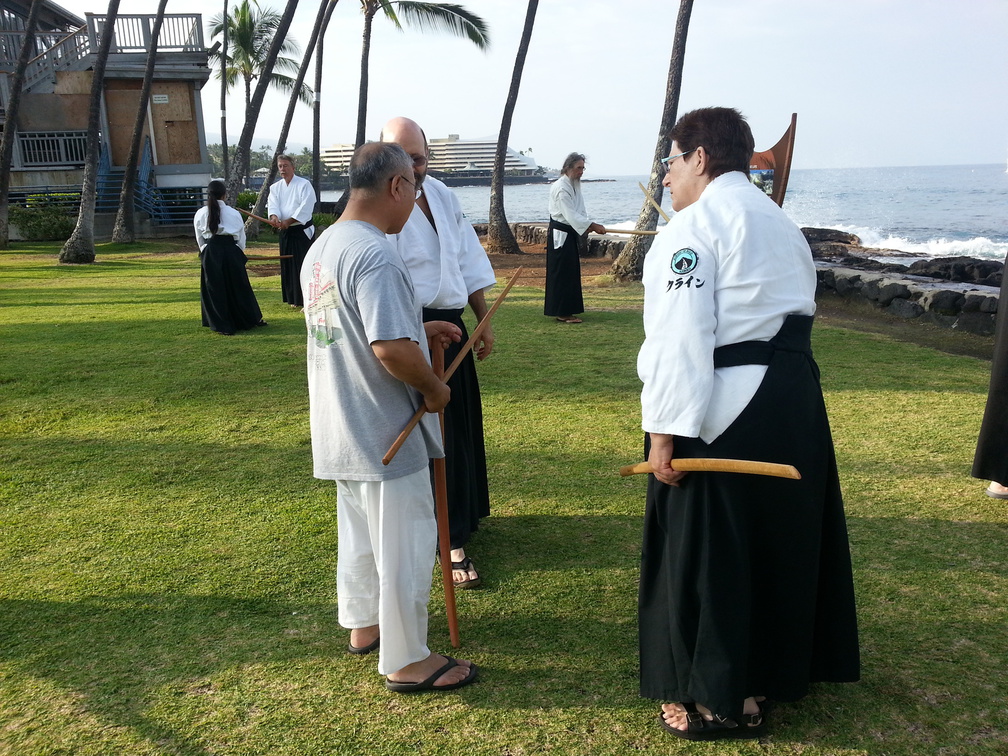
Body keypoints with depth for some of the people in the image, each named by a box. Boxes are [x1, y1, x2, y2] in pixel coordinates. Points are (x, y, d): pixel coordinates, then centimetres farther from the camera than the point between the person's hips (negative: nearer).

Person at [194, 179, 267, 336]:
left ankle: (222, 325, 10)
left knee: (214, 289, 8)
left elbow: (199, 239, 8)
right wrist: (239, 254, 19)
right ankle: (252, 319, 23)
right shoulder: (233, 213, -2)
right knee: (238, 286, 13)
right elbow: (241, 238, 5)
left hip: (210, 254, 0)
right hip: (231, 251, 0)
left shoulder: (200, 214, 0)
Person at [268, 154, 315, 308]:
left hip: (302, 230, -6)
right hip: (285, 232, 6)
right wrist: (274, 217, -27)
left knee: (303, 265, -10)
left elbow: (305, 207, -16)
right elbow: (273, 205, -3)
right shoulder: (275, 187, 11)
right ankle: (294, 299, 22)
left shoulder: (304, 184, -7)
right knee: (288, 265, 10)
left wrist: (288, 222, -21)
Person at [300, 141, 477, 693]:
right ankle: (407, 661, 20)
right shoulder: (375, 254, -24)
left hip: (340, 430, 10)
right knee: (405, 544, 5)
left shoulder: (322, 248, 8)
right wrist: (434, 387, -15)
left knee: (360, 531, 24)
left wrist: (421, 331, 16)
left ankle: (364, 625, 43)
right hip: (385, 435, -10)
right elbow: (390, 348, -31)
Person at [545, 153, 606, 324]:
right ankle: (562, 313, -1)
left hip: (571, 234, 10)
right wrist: (592, 226, -26)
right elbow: (571, 215, -24)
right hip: (560, 235, -10)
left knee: (571, 274, 12)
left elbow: (580, 212, 14)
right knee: (562, 273, -6)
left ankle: (565, 311, 20)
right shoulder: (561, 188, -18)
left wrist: (587, 226, -3)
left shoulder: (574, 186, 12)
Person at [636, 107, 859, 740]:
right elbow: (798, 311, 17)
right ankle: (781, 666, 37)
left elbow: (681, 338, -19)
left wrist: (665, 431, -18)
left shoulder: (694, 225, -11)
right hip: (793, 395, 9)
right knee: (782, 533, 19)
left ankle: (725, 699, 16)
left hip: (725, 407, -9)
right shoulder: (780, 222, 18)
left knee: (712, 549, 3)